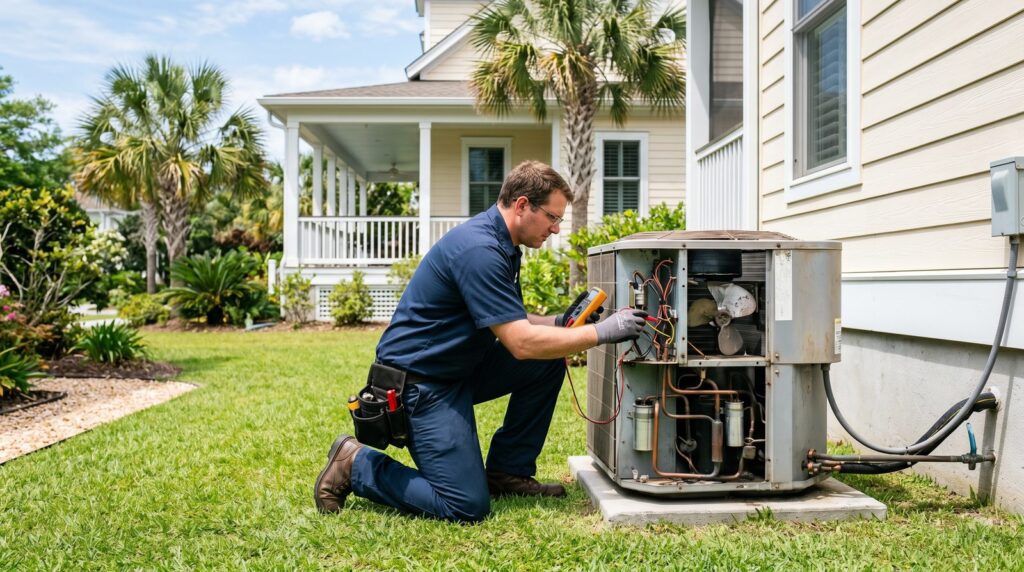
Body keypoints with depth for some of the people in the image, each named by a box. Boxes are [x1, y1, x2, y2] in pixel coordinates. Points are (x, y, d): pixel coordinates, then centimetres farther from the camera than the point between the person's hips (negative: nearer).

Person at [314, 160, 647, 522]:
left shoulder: (501, 246, 8)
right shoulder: (479, 250, -24)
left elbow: (509, 323, 17)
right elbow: (522, 343, -27)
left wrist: (561, 321, 1)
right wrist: (601, 333, -20)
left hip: (461, 367, 10)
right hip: (420, 380, -10)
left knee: (550, 361, 1)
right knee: (467, 506, -12)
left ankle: (507, 472, 11)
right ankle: (356, 464, 4)